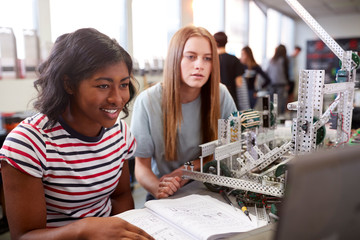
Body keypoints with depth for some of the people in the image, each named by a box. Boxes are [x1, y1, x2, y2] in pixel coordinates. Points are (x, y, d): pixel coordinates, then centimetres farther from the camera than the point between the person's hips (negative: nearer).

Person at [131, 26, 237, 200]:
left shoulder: (221, 95, -6)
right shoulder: (147, 101, -12)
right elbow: (141, 166, -9)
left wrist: (190, 167, -11)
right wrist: (158, 189, -30)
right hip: (166, 198, 0)